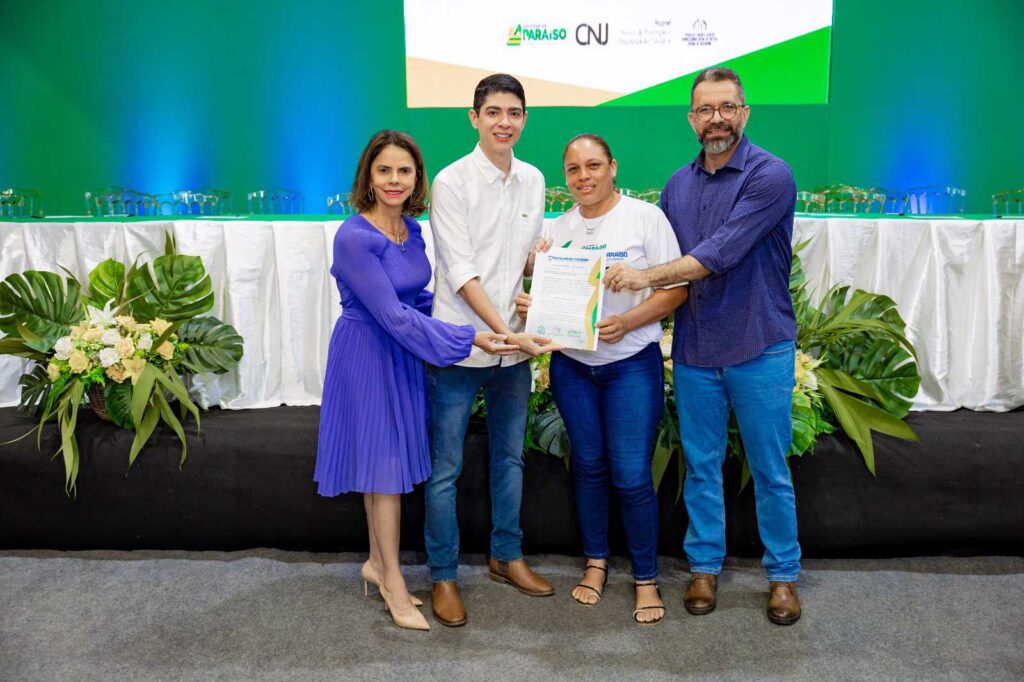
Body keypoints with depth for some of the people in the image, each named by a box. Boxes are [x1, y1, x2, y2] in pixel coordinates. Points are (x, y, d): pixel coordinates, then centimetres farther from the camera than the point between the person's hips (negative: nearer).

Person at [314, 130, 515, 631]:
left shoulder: (412, 228, 3)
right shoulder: (354, 237, -21)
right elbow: (392, 316, -24)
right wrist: (468, 339, -24)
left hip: (403, 352, 7)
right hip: (367, 354, -7)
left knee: (387, 459, 15)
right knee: (385, 461, 1)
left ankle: (377, 563, 33)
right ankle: (393, 582, 18)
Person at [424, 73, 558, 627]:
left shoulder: (533, 180, 8)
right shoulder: (452, 182, -10)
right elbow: (461, 272, -16)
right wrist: (505, 332, -22)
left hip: (515, 343, 6)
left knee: (510, 456, 17)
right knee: (445, 468, 4)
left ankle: (507, 556, 35)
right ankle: (443, 575, 20)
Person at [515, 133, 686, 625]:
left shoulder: (645, 217, -5)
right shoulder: (558, 229, 8)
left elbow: (676, 290, -8)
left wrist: (626, 322, -22)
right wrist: (529, 306, -11)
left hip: (631, 363, -4)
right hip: (571, 365, 4)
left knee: (632, 476, -3)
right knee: (588, 467, 13)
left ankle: (646, 578, 15)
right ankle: (595, 562, 32)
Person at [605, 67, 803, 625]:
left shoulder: (769, 175, -11)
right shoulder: (677, 185, 9)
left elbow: (720, 255, -21)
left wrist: (646, 277, -18)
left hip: (759, 348, -5)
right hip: (693, 349, 5)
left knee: (770, 470, 8)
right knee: (701, 465, 13)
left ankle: (783, 575, 25)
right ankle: (704, 565, 30)